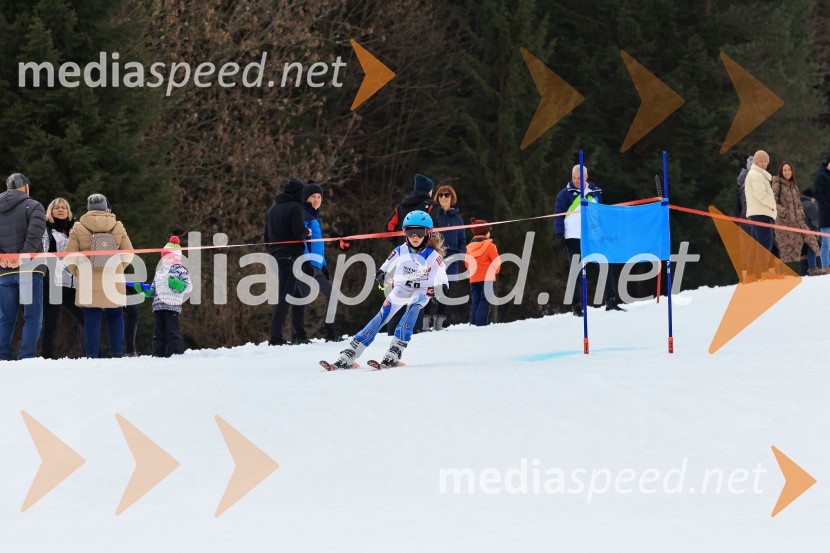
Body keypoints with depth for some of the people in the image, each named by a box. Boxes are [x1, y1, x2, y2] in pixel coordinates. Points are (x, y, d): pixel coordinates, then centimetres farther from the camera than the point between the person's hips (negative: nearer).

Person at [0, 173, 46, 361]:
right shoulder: (33, 206, 0)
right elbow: (35, 235, -16)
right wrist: (22, 257, -17)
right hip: (29, 270, -4)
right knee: (33, 317, -2)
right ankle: (26, 358, -13)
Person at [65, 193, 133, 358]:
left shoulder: (78, 228, 0)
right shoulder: (118, 227, 4)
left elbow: (70, 258, -3)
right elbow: (128, 254, 4)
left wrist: (78, 273, 11)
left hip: (88, 282, -1)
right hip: (113, 281, 1)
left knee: (92, 317, 2)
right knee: (115, 315, 11)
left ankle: (92, 353, -3)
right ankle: (117, 352, 7)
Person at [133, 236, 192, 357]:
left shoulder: (180, 269, 0)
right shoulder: (160, 271, 22)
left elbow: (188, 286, -8)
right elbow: (153, 290, 26)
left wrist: (177, 284, -24)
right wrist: (143, 289, 12)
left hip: (172, 306, -7)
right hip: (158, 305, 7)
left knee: (172, 331, -7)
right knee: (158, 331, 7)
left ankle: (176, 353, -4)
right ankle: (158, 354, 10)